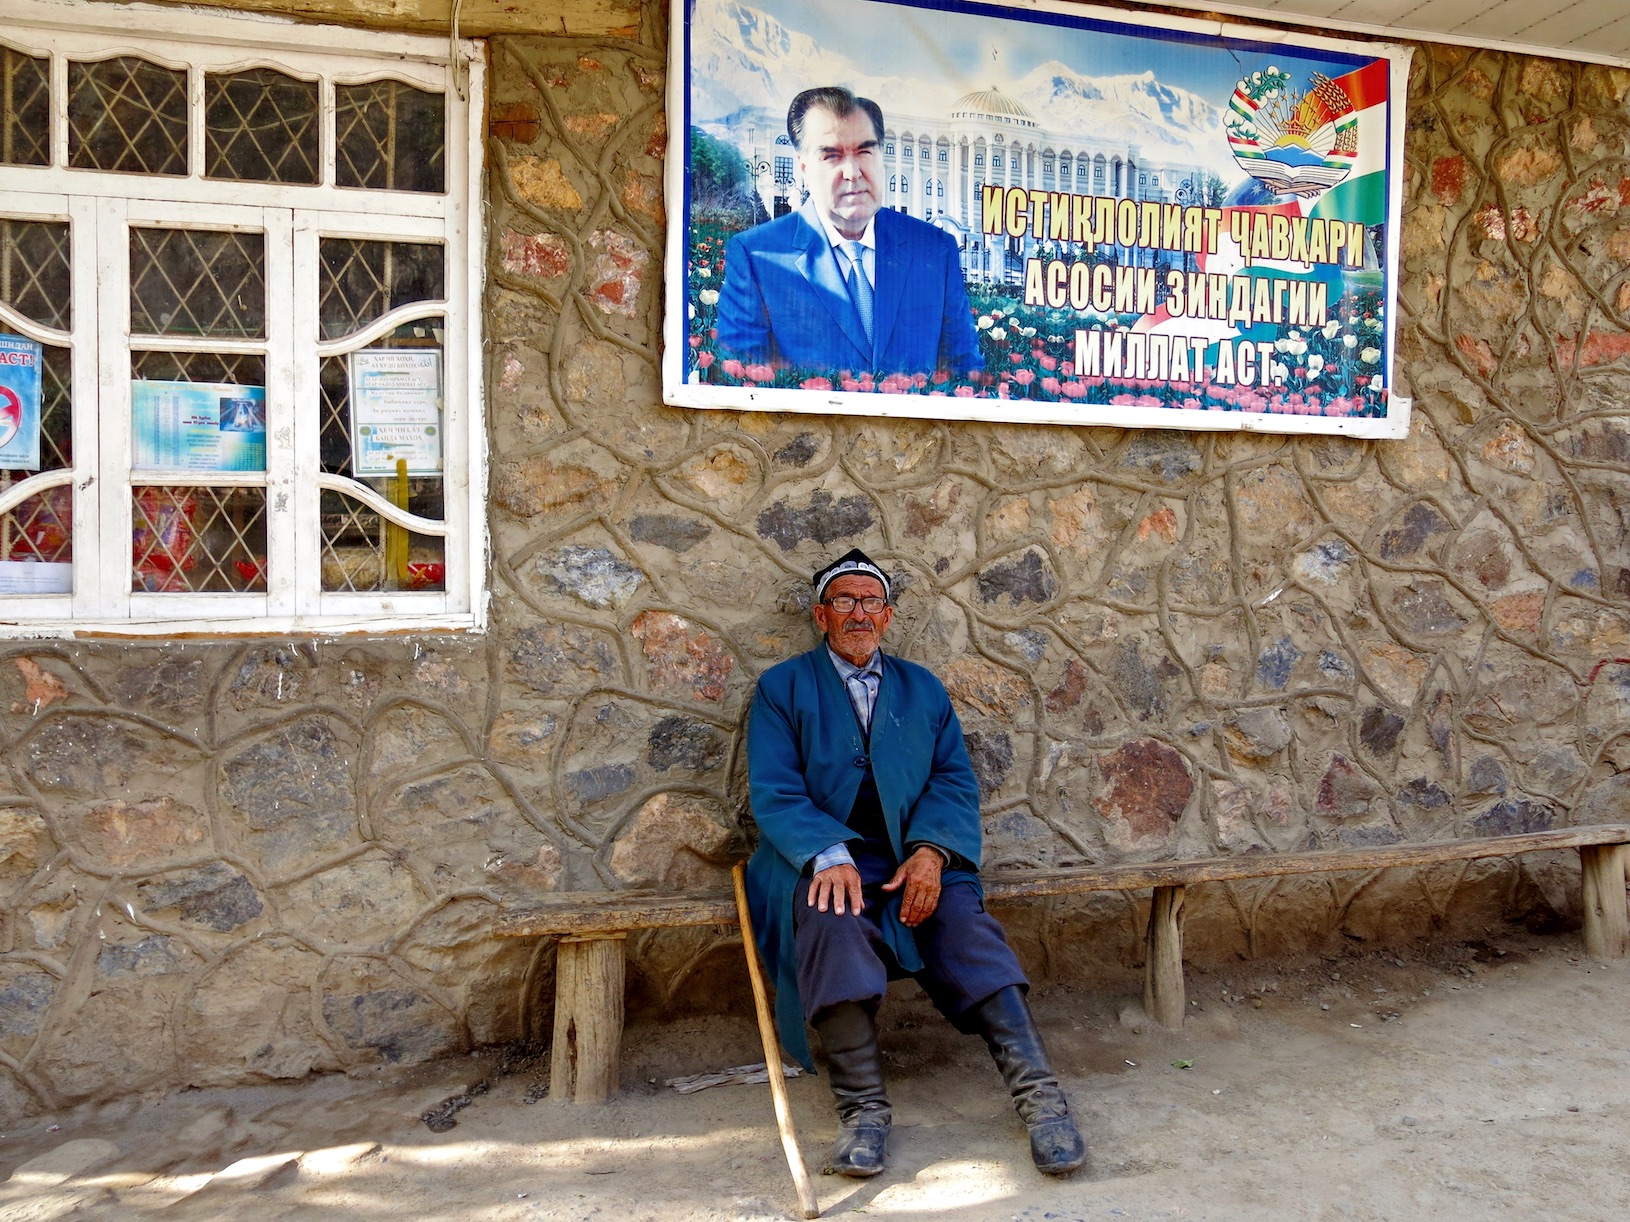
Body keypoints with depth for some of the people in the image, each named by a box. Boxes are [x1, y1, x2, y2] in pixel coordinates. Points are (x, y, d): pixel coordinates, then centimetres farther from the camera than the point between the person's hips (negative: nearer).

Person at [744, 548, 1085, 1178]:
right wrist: (829, 857, -20)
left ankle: (1037, 1093, -27)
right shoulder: (782, 688, 9)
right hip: (822, 858, -2)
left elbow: (955, 779, 9)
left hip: (916, 859, 3)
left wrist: (931, 850, -11)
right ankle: (862, 1107, -28)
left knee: (965, 922, -26)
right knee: (833, 918, -34)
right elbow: (774, 791, -2)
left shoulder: (923, 689, 19)